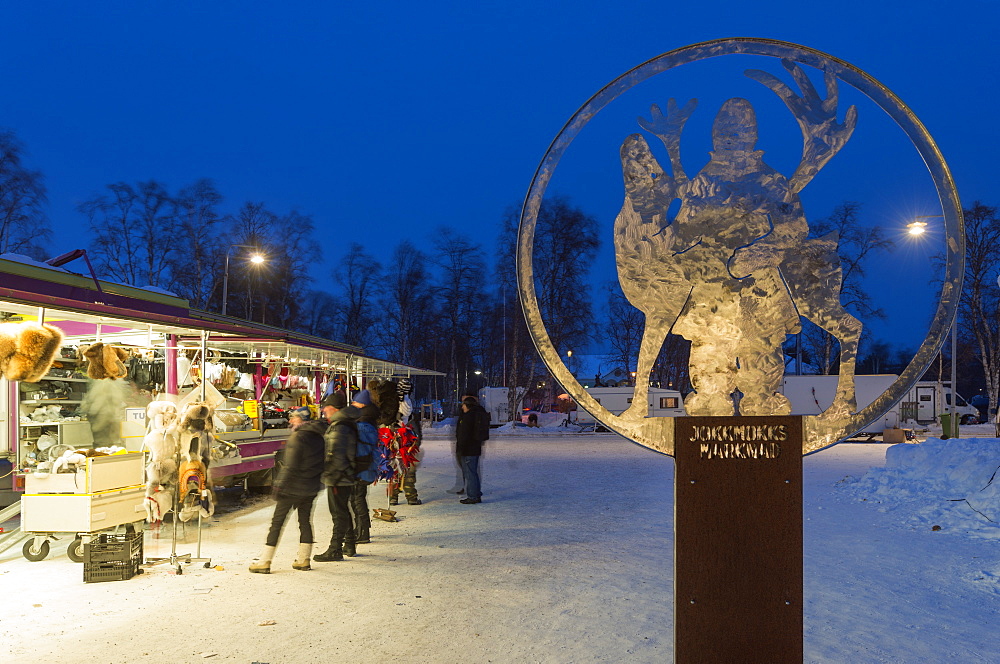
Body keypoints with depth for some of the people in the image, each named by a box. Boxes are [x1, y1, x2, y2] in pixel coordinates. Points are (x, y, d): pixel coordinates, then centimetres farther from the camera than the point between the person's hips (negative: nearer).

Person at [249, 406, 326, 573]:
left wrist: (280, 485, -14)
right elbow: (321, 462, 12)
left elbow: (290, 466, -20)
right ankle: (303, 559, 17)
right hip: (311, 487, 7)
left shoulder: (297, 437, -16)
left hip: (293, 488, -7)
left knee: (277, 522, 0)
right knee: (305, 521, 15)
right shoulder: (318, 436, 7)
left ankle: (264, 562, 2)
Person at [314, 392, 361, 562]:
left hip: (338, 479, -10)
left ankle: (335, 550, -1)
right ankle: (349, 546, 28)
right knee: (345, 511, 18)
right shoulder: (348, 425, 14)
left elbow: (336, 456, -24)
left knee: (339, 513, -5)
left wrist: (332, 476, -19)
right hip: (348, 477, 10)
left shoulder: (338, 428, -18)